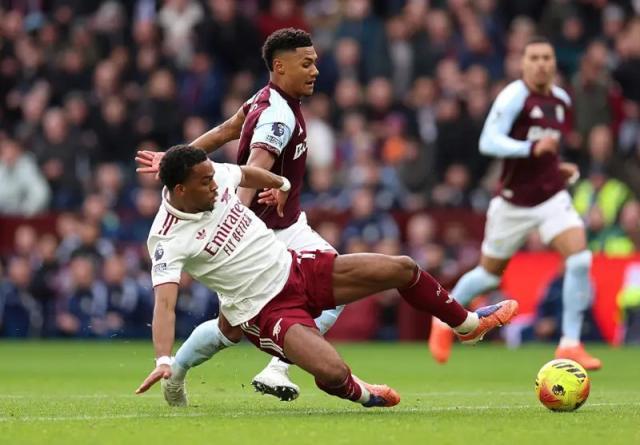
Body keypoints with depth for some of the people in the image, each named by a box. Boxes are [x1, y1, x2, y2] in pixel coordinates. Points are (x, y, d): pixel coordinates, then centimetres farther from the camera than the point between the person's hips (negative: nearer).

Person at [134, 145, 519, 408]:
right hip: (266, 310, -7)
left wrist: (281, 185, 35)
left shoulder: (216, 176, -6)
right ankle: (359, 394, 11)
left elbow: (246, 173, 19)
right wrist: (164, 360, -47)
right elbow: (165, 302, -34)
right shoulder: (168, 240, -24)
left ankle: (468, 324, 31)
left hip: (293, 267, 7)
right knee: (333, 373, -29)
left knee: (402, 269, 3)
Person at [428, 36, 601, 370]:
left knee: (580, 260, -17)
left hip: (551, 196, 5)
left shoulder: (562, 101, 9)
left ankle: (570, 345, -11)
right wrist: (532, 149, -34)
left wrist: (558, 166, 10)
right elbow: (488, 142, -24)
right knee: (489, 274, 9)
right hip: (514, 201, -4)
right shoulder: (514, 96, -14)